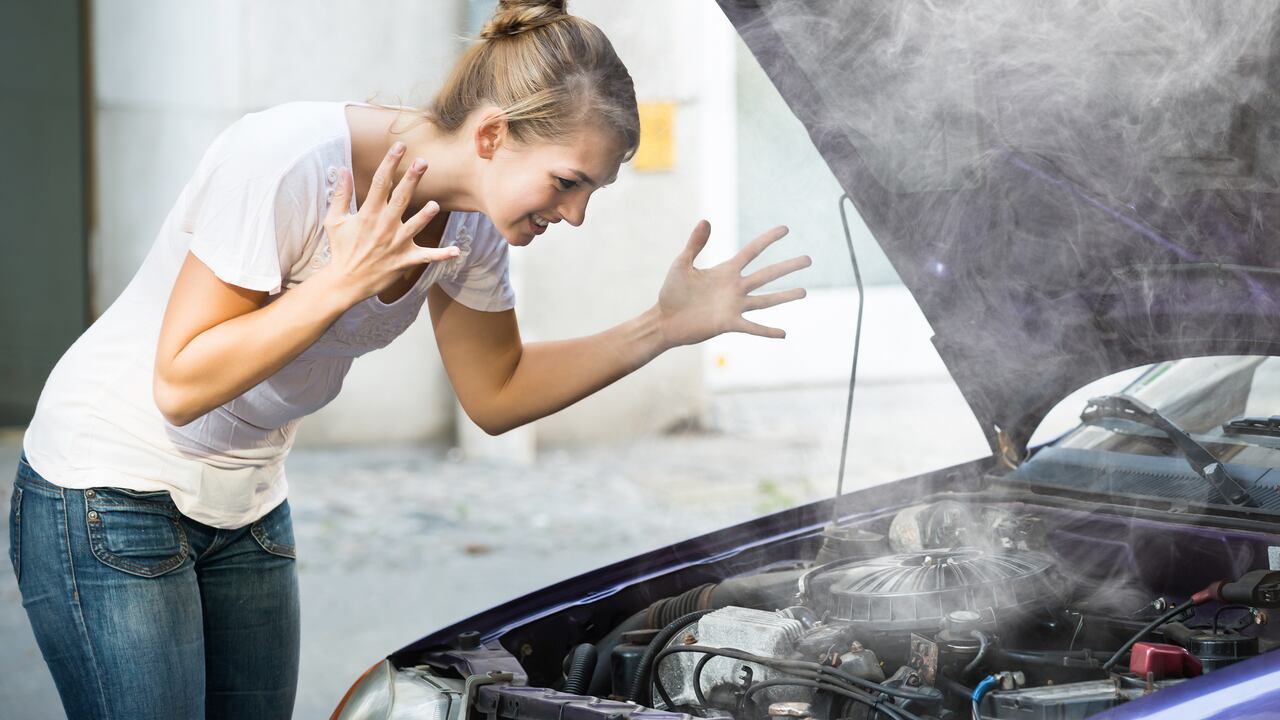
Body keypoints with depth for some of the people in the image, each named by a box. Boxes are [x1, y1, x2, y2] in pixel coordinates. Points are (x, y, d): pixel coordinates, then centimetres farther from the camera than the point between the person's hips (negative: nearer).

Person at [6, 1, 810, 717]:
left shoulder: (471, 224, -7)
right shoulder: (288, 161, -29)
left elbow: (496, 393, 7)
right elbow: (180, 385, -26)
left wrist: (663, 327, -4)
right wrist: (340, 281, -34)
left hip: (245, 508, 7)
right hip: (108, 502, -7)